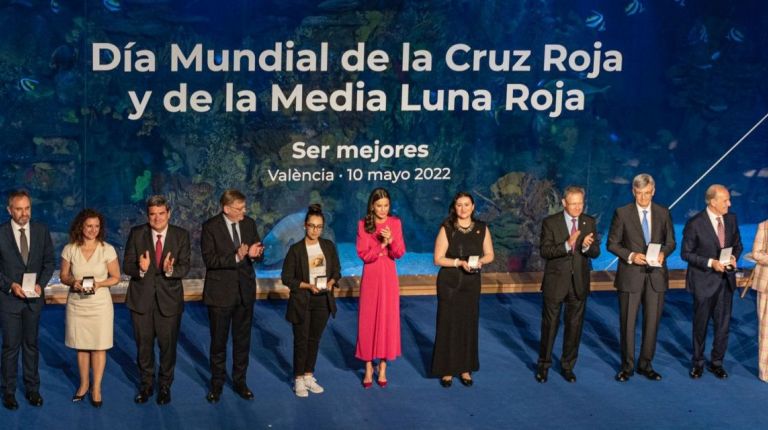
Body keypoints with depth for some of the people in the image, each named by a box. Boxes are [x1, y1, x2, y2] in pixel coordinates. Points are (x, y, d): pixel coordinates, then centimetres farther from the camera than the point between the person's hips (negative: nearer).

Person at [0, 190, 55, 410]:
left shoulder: (42, 230, 0)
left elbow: (49, 261, 5)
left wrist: (41, 284, -9)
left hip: (34, 298, 3)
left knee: (31, 344, 12)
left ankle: (32, 389, 21)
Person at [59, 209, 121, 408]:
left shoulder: (107, 250, -8)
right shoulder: (69, 249, -4)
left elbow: (115, 277, -1)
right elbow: (63, 276, 5)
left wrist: (99, 284, -19)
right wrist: (74, 282, -16)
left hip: (100, 303, -2)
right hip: (76, 303, 2)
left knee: (99, 346, 4)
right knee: (81, 346, 13)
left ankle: (96, 388, 16)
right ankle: (84, 384, 30)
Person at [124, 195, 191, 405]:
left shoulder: (181, 235, -4)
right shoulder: (136, 234, -4)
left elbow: (184, 267, -9)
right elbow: (127, 265, -6)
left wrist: (170, 270, -31)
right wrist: (140, 269, -28)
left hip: (169, 298, 0)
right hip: (141, 298, 1)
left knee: (168, 345, 9)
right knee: (143, 345, 12)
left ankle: (165, 386, 28)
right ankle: (146, 385, 31)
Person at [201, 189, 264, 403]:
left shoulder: (249, 223, 1)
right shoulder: (210, 227, -12)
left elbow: (257, 252, 7)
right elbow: (209, 259, -18)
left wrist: (255, 254, -18)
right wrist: (236, 257, -30)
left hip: (245, 290, 4)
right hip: (220, 292, -4)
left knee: (243, 340, 13)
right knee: (218, 341, 9)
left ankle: (240, 381, 27)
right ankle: (217, 384, 23)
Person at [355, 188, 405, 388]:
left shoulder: (395, 223, 1)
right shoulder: (363, 224, -3)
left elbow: (400, 253, -3)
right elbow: (363, 255, -8)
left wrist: (391, 240, -22)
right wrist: (381, 245, -21)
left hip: (389, 277, 1)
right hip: (370, 277, -1)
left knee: (388, 320, 3)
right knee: (368, 321, 2)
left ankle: (383, 367, 14)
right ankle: (368, 367, 12)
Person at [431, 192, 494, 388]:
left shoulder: (482, 229, 3)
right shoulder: (446, 229, -6)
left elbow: (489, 254, 9)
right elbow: (438, 259, -8)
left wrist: (480, 260, -13)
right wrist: (459, 262, -20)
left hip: (472, 283, 3)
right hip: (449, 283, -2)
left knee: (469, 324, 7)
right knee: (448, 325, 0)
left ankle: (465, 368, 19)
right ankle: (447, 369, 10)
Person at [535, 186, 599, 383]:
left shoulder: (589, 222, 2)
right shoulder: (550, 222, -7)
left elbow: (596, 252, -1)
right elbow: (544, 251, -15)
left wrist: (587, 246, -24)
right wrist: (567, 245, -29)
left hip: (579, 283, 3)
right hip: (555, 282, -3)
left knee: (574, 326, 10)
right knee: (550, 325, 6)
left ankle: (567, 366, 24)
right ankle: (543, 365, 20)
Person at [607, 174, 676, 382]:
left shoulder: (663, 213, 5)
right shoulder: (622, 213, -3)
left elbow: (670, 242, 10)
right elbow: (612, 243, -1)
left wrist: (663, 253, -11)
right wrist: (630, 256, -17)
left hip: (656, 274, 2)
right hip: (630, 275, -2)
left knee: (652, 322, 7)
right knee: (627, 322, 3)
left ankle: (646, 364, 20)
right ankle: (627, 366, 15)